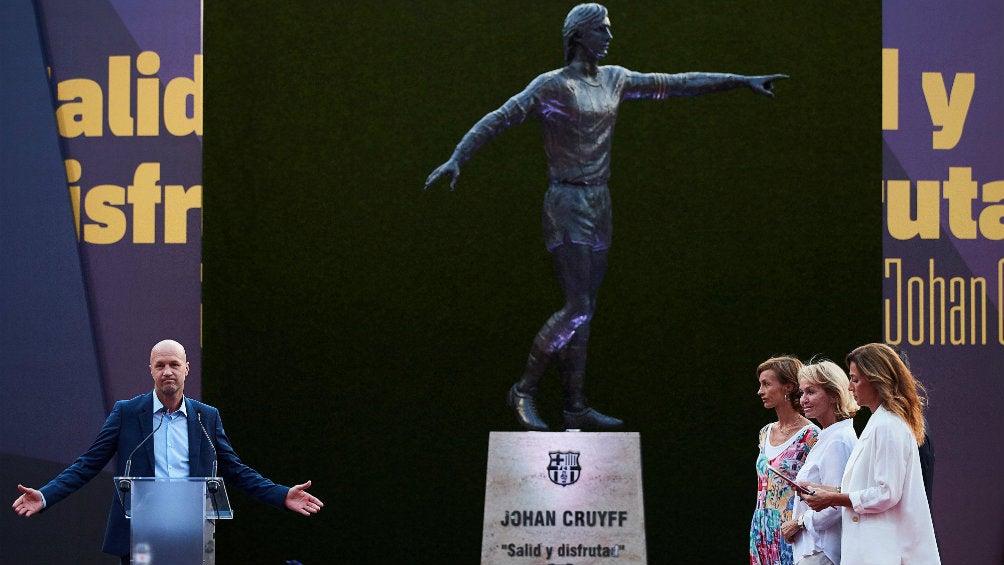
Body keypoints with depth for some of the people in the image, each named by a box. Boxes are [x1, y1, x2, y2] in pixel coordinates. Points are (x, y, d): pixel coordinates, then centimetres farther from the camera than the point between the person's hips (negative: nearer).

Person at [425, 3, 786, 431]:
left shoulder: (615, 81, 11)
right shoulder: (551, 86, -9)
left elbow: (677, 84, 15)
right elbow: (498, 120, -15)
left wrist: (742, 81, 16)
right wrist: (456, 159, -26)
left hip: (599, 204, 7)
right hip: (567, 205, -7)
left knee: (584, 311, 6)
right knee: (577, 310, -13)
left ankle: (576, 407, 8)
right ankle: (524, 391, 0)